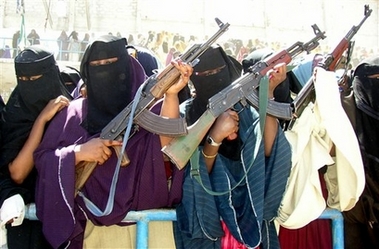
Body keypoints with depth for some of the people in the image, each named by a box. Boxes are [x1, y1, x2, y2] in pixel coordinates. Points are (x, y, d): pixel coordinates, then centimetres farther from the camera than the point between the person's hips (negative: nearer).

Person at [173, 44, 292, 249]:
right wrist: (215, 136, -29)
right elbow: (197, 176, -12)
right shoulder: (187, 113, -5)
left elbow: (268, 151, -15)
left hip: (249, 212, 2)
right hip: (205, 217, -1)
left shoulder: (244, 108, 1)